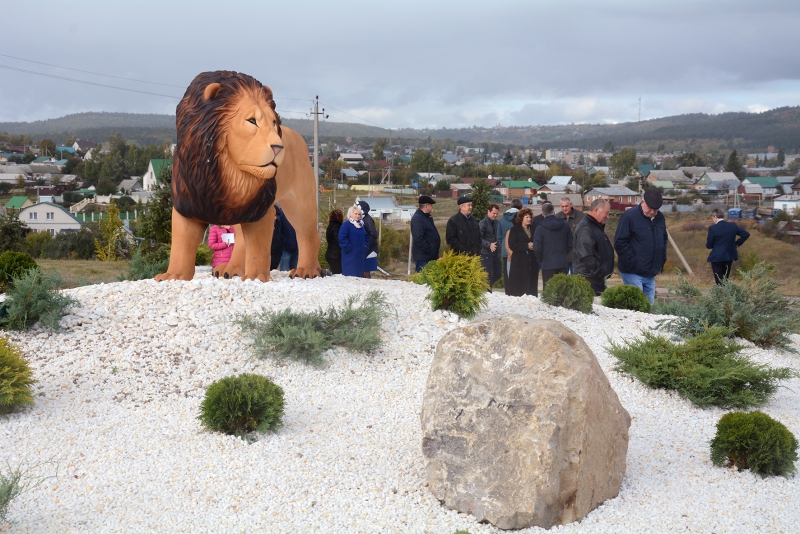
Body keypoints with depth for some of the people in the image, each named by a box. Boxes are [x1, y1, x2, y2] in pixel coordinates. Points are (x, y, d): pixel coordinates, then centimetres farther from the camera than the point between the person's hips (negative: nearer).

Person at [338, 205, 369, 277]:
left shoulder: (361, 225, 15)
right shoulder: (346, 224, -9)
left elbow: (366, 237, 26)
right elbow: (342, 238, -17)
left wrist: (365, 246, 10)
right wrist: (350, 247, -16)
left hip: (360, 255, 7)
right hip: (350, 255, -7)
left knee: (359, 274, 11)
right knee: (351, 274, -8)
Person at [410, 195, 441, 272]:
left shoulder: (426, 217, 16)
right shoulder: (417, 219, -17)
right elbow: (418, 239, -24)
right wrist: (428, 251, -20)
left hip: (430, 257, 10)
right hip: (423, 257, -10)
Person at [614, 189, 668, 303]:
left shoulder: (660, 217, 10)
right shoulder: (629, 216, -12)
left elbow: (664, 239, 25)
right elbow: (620, 242, -15)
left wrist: (662, 259, 12)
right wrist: (632, 262, -17)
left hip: (651, 274, 7)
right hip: (633, 273, -7)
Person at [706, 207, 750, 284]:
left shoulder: (712, 228, -16)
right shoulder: (733, 225, -1)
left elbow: (709, 245, -10)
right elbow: (746, 234, 6)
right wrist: (737, 243, 12)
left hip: (717, 258, -5)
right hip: (730, 257, 5)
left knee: (720, 282, 3)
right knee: (725, 280, 18)